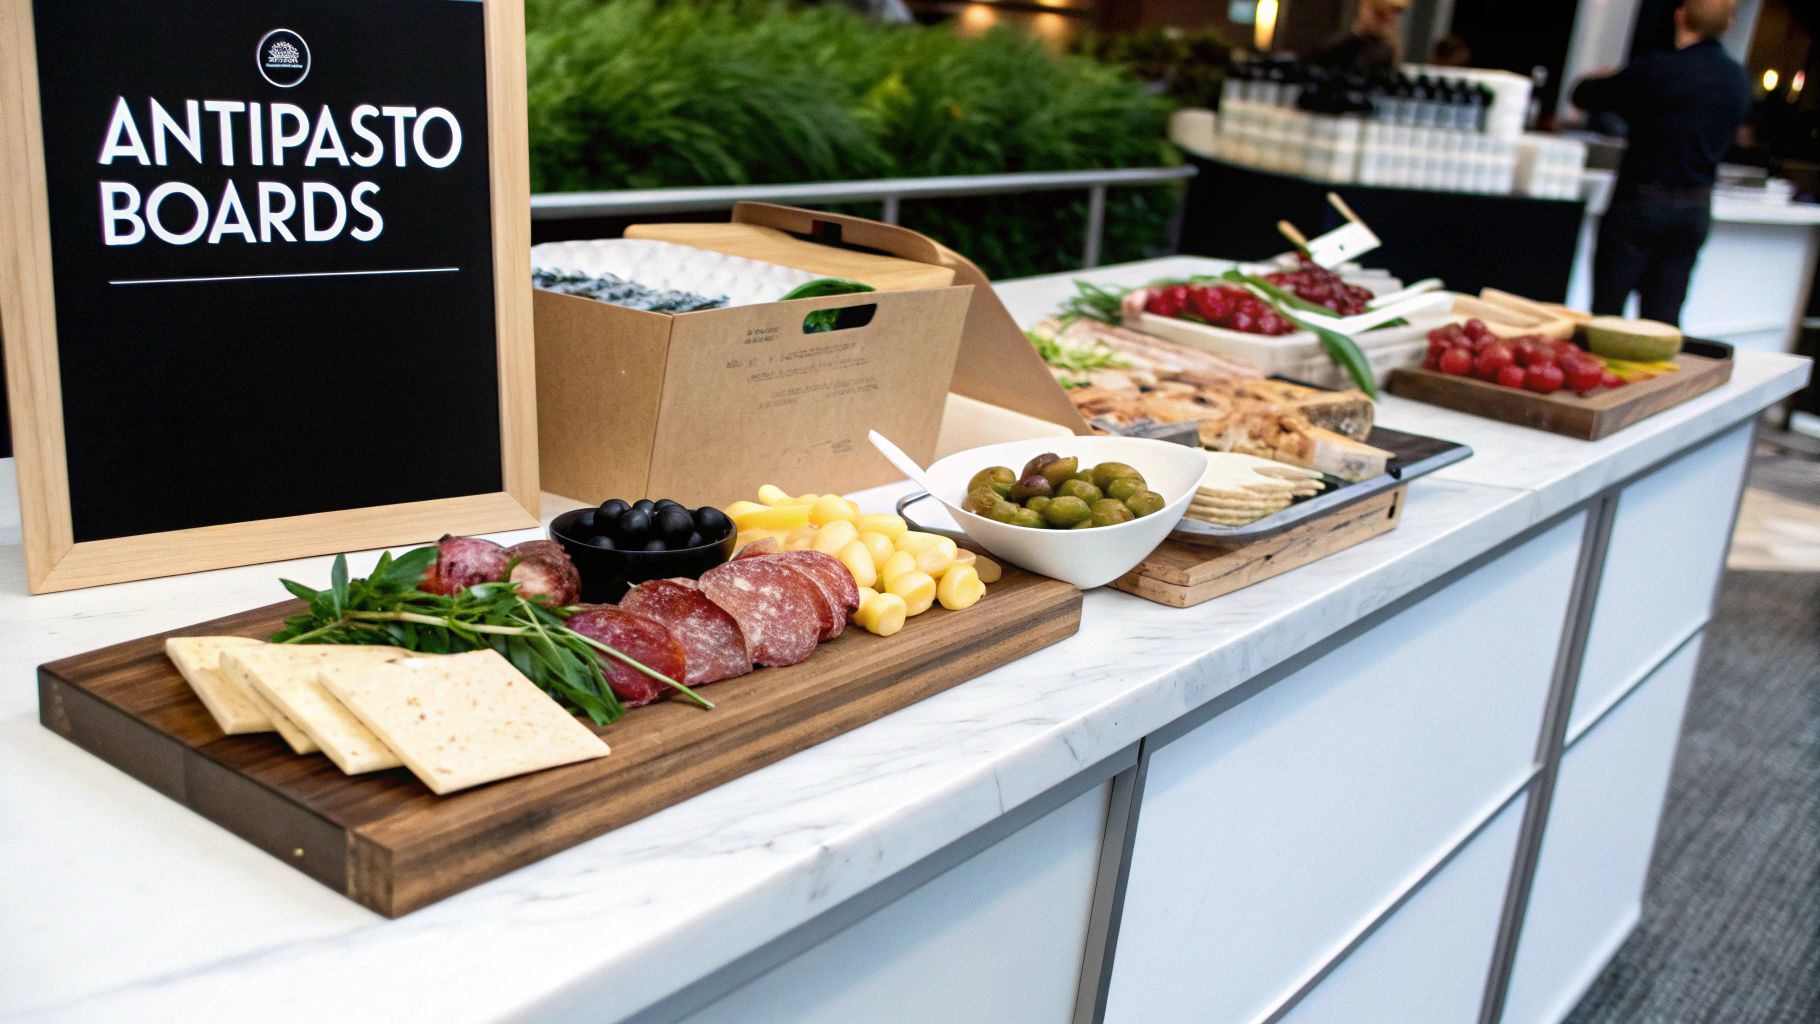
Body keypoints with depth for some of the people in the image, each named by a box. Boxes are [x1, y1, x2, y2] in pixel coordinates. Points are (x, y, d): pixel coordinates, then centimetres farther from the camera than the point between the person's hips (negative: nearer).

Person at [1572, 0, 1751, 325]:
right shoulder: (1740, 81, 6)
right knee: (1663, 321, 8)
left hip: (1641, 203, -5)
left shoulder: (1656, 69, -11)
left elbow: (1585, 97, -2)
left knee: (1606, 314, -2)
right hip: (1697, 211, 6)